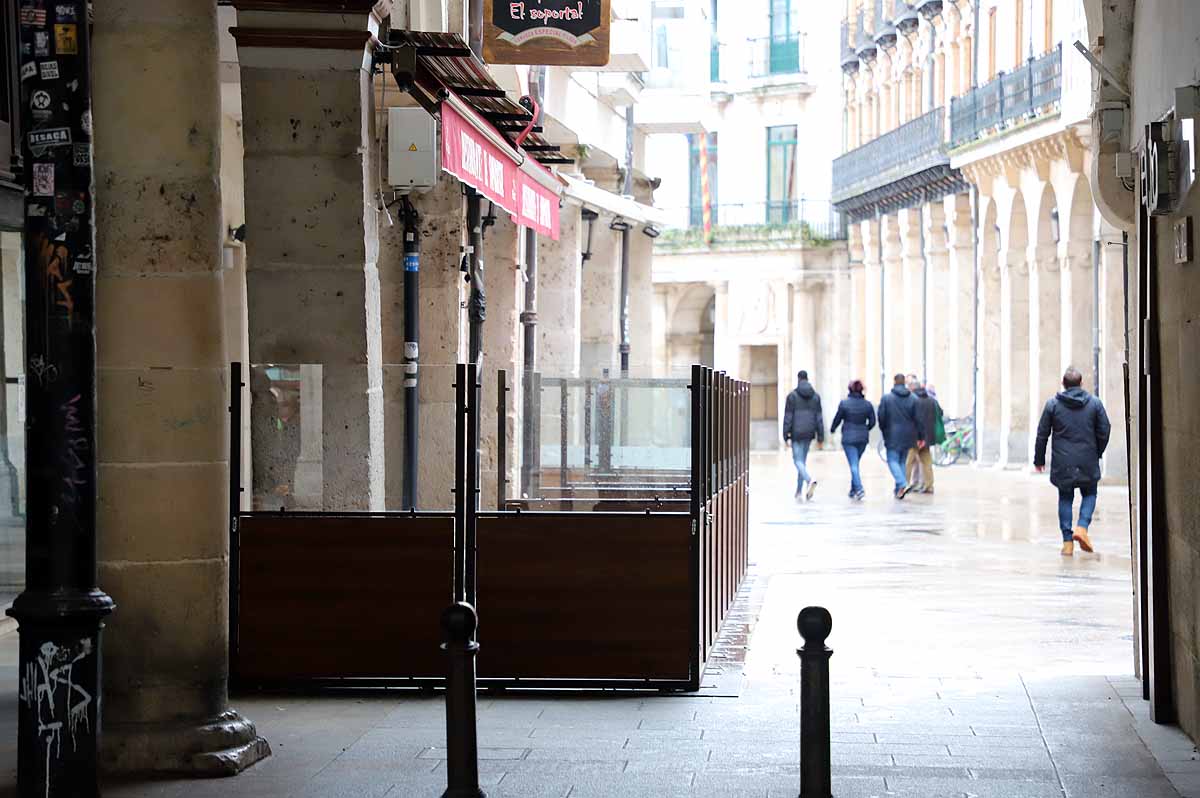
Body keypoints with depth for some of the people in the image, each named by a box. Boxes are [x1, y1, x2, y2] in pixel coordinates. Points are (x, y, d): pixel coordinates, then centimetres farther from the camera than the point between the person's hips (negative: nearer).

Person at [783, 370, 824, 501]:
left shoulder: (792, 396, -7)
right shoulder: (815, 396, 5)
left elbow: (788, 417, -7)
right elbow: (819, 417, 4)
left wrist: (786, 435, -3)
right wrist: (820, 435, 7)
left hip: (797, 433, -5)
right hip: (809, 433, 5)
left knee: (798, 461, -5)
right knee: (803, 460, 15)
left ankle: (810, 480, -32)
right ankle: (799, 491, 18)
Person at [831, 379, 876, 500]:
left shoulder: (844, 403, -9)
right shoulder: (867, 404, 1)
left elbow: (837, 419, -3)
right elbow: (872, 421, 4)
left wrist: (832, 429, 17)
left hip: (848, 437, -4)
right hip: (863, 438, 4)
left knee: (854, 465, -7)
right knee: (855, 464, 18)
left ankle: (859, 489, -23)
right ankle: (853, 490, 24)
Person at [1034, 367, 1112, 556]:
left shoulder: (1053, 404, -1)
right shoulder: (1094, 403, 0)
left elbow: (1042, 434, 1)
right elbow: (1104, 430, 3)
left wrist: (1039, 459, 11)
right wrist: (1098, 453, 18)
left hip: (1062, 462, 0)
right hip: (1088, 461, 0)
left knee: (1065, 498, 8)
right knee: (1089, 494, 16)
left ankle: (1067, 542, 4)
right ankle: (1082, 526, -7)